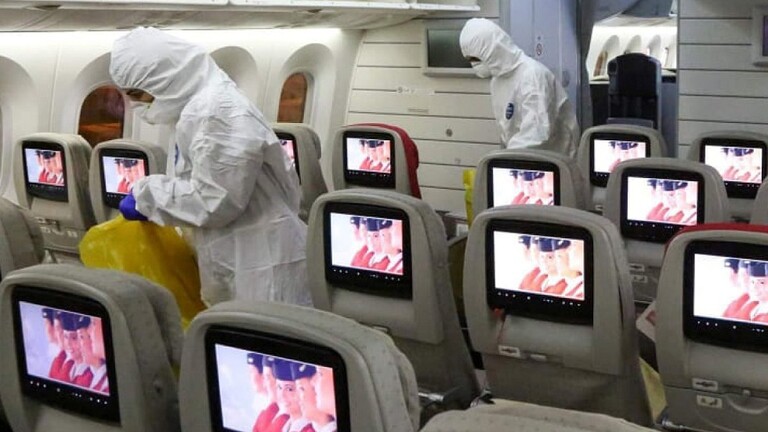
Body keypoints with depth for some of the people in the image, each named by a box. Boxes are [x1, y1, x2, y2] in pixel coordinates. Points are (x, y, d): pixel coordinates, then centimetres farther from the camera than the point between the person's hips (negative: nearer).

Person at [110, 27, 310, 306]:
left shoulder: (217, 112, -20)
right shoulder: (199, 104, 12)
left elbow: (214, 201, -22)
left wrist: (145, 196, -11)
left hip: (261, 261, -10)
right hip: (236, 259, 10)